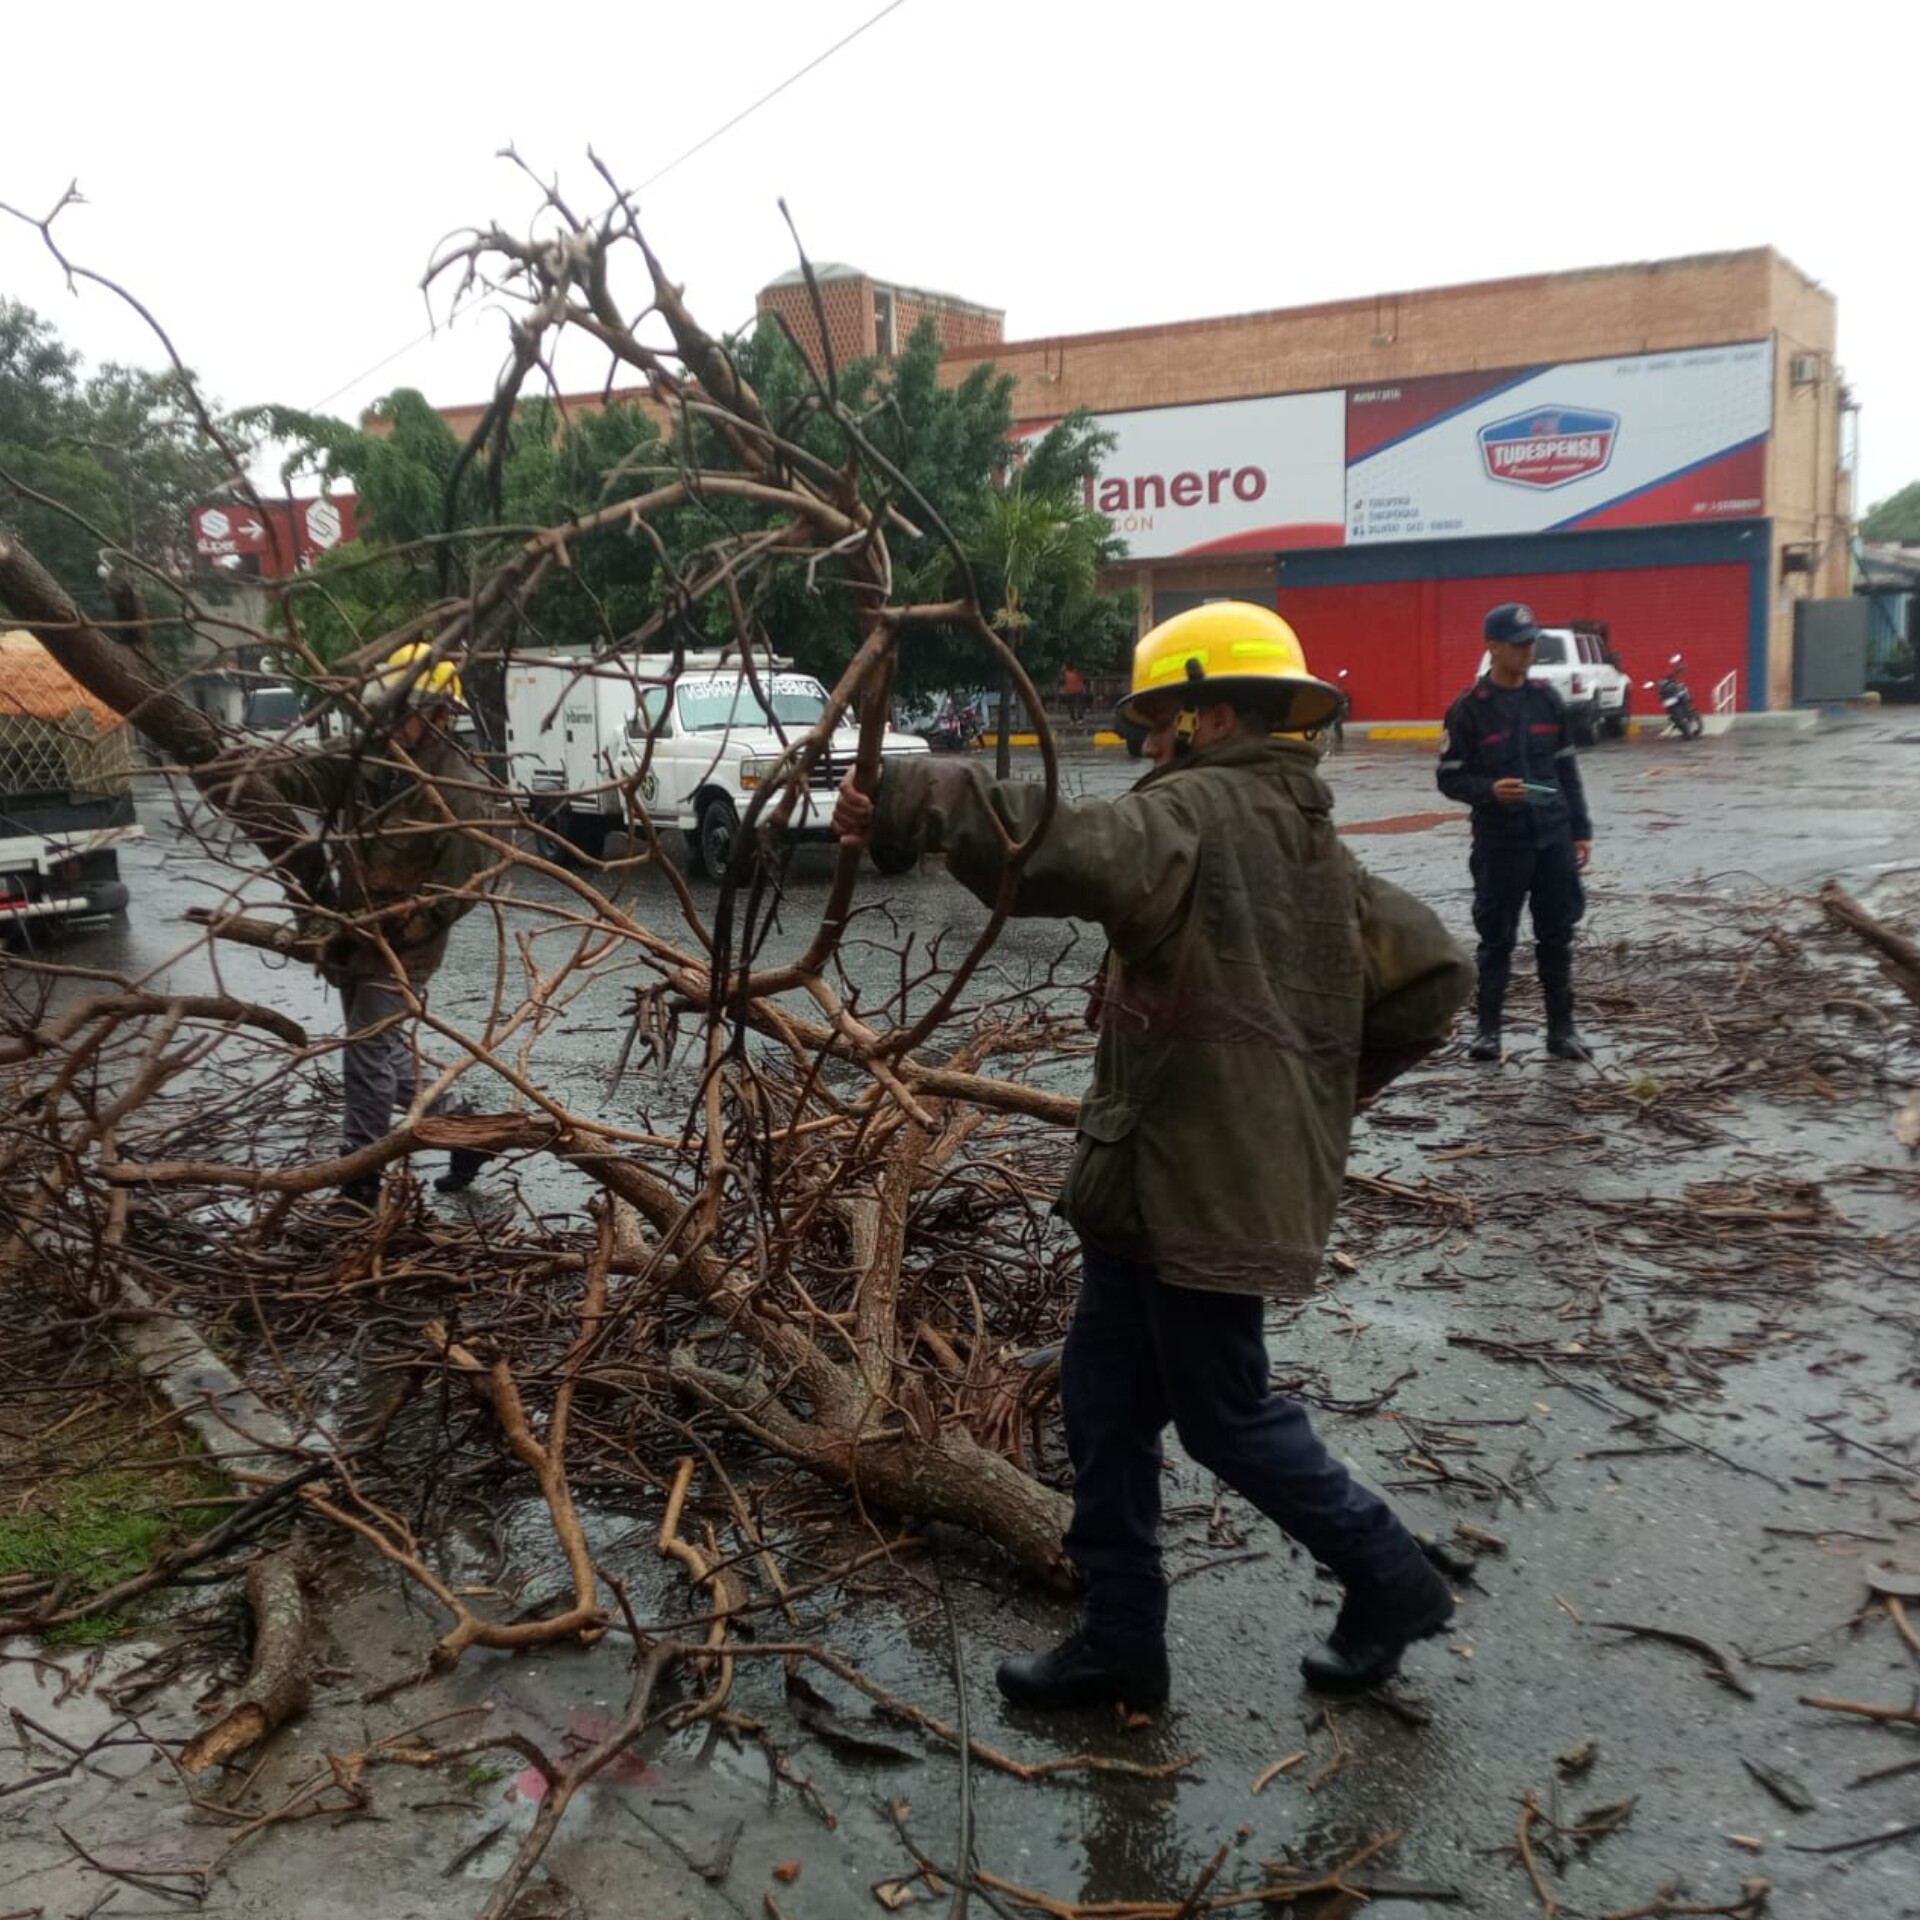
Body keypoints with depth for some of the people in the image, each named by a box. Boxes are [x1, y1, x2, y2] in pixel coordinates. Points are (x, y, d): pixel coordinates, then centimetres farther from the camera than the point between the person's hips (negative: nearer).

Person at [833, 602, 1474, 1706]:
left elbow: (1066, 851, -36)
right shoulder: (1311, 843, 14)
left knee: (1227, 1414, 7)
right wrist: (1329, 1079, 17)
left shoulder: (1201, 813, -14)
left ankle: (1391, 1581, 27)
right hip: (1164, 1179, 10)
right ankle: (1121, 1640, 25)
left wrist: (910, 797, -33)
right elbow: (1433, 974, 15)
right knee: (1107, 1398, 15)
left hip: (1203, 1188, -10)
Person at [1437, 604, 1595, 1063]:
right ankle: (1487, 1028, 14)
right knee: (1496, 938, 3)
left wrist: (1581, 829, 10)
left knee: (1557, 935, 7)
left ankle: (1562, 1028, 16)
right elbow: (1450, 778, -4)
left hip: (1553, 837, 4)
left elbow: (1567, 768, 13)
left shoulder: (1546, 699, 8)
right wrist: (1490, 790, -22)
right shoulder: (1469, 709, -5)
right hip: (1499, 842, -4)